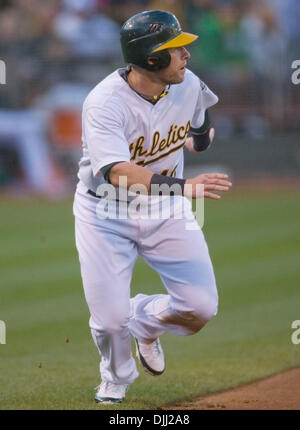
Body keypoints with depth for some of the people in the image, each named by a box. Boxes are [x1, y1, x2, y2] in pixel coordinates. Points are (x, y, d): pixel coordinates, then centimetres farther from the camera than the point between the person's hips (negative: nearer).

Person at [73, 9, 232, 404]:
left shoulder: (189, 86, -10)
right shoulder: (104, 104, -29)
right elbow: (118, 173, -43)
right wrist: (182, 186, -52)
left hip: (165, 209, 4)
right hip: (105, 213, -4)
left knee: (200, 308, -8)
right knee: (111, 320, -7)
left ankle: (145, 321, 27)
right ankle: (116, 382, 28)